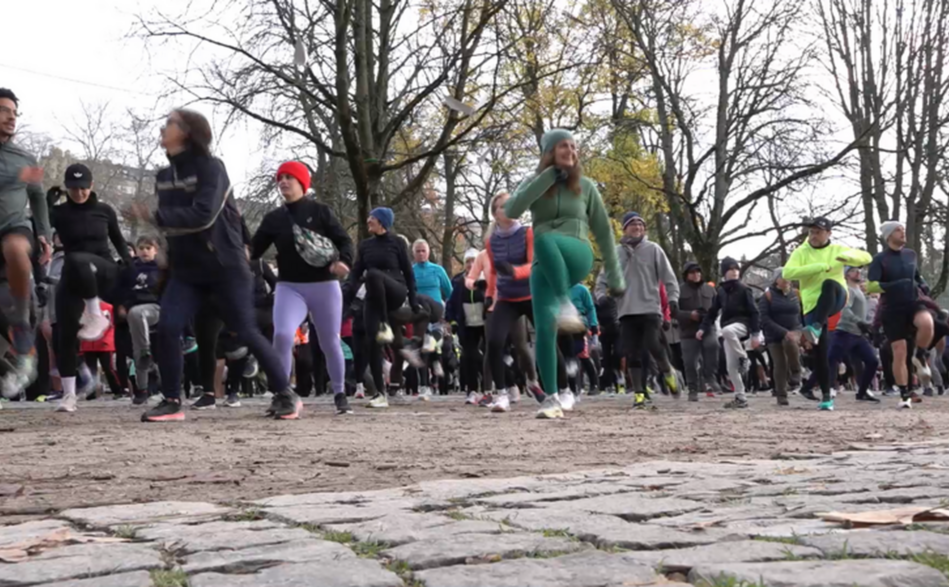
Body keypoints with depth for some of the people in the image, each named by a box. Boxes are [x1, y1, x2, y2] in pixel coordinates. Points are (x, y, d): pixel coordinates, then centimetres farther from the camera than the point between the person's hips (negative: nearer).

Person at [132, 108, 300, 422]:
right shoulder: (164, 176, 9)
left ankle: (286, 395, 12)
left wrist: (153, 216, -26)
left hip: (226, 266, -6)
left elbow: (202, 215, -26)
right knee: (166, 329, -10)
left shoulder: (210, 167, -13)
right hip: (185, 269, 6)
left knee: (246, 332, -3)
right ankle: (172, 402, 3)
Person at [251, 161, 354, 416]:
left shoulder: (320, 211, 0)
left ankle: (340, 394, 23)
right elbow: (253, 250, 6)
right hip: (289, 287, 1)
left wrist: (343, 261, -22)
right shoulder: (273, 218, 7)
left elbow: (344, 240, -2)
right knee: (282, 335, -22)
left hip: (324, 286, -1)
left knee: (330, 343, 7)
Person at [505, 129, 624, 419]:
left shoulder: (585, 185, 10)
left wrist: (614, 274, 11)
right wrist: (547, 176, -11)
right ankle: (552, 399, -5)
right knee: (544, 329, -12)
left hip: (576, 259, -2)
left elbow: (603, 229, 13)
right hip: (545, 267, 2)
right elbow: (511, 211, -10)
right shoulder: (534, 183, 10)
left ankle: (567, 305, -34)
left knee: (545, 239, -35)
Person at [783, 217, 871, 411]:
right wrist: (818, 267, -19)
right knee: (820, 354, -3)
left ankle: (816, 328, -43)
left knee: (830, 284, -36)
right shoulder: (801, 252, 3)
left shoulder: (837, 249, 9)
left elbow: (866, 257, 6)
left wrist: (849, 256, -16)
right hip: (813, 306, 0)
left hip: (835, 301, 0)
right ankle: (826, 396, 10)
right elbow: (787, 273, -13)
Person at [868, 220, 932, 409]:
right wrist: (894, 286, -28)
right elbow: (871, 285, -16)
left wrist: (922, 285, 6)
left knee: (927, 323, -32)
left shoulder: (910, 254, 9)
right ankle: (905, 395, 9)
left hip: (913, 303, 3)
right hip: (892, 310, -3)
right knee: (899, 352, -5)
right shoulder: (880, 259, -6)